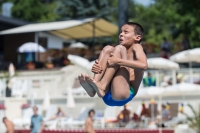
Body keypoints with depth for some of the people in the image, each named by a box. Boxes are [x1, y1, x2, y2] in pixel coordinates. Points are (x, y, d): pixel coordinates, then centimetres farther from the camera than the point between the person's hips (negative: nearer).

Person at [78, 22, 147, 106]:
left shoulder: (136, 47, 6)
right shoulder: (119, 51, 27)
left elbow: (144, 65, -16)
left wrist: (118, 61, -20)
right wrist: (96, 68, -5)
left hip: (122, 96, -7)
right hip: (107, 96, 7)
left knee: (119, 49, -11)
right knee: (108, 49, 2)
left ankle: (102, 86, -24)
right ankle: (92, 87, -16)